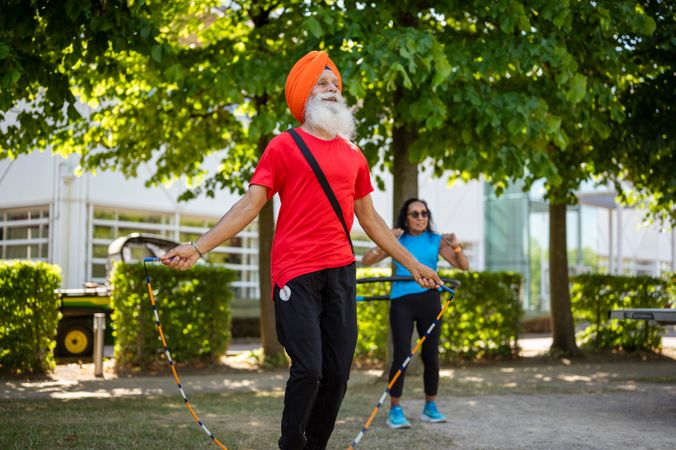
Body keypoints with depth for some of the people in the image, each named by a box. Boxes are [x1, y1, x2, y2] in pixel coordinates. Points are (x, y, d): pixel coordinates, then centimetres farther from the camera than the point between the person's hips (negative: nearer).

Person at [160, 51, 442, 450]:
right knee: (309, 369, -11)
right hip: (296, 272, -5)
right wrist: (198, 247, -13)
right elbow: (251, 204, -2)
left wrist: (412, 264, 23)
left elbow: (370, 219, 23)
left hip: (341, 270, 5)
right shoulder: (284, 146, 3)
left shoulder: (353, 155, 16)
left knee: (338, 372, 3)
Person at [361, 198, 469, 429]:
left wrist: (456, 247, -16)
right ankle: (395, 410, -4)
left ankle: (430, 408, 17)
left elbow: (463, 266, 3)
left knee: (431, 356, 2)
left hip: (429, 300, 2)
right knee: (401, 355, -11)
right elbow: (367, 260, -2)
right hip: (401, 301, -2)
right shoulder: (396, 240, 5)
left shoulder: (436, 241, 7)